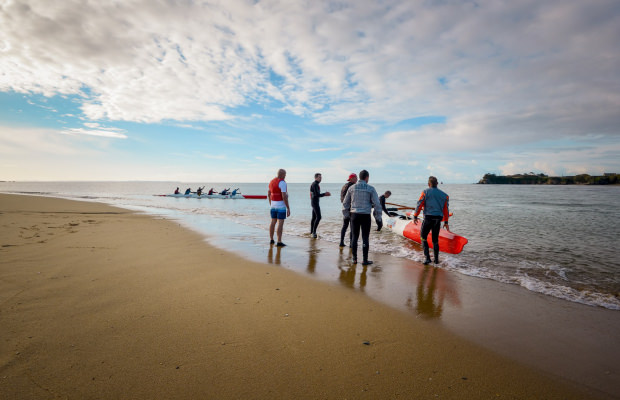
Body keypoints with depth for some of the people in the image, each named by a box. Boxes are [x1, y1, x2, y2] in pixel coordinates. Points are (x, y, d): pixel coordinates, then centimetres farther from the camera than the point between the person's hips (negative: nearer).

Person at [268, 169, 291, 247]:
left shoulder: (272, 181, 10)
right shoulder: (282, 183, -16)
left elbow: (268, 195, 17)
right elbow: (284, 196, -22)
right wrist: (288, 208, -17)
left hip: (273, 206, 8)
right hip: (281, 206, -8)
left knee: (273, 222, 14)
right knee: (280, 223, -6)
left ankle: (271, 240, 23)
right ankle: (279, 242, -6)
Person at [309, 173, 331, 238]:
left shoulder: (315, 184, 18)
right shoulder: (315, 184, -14)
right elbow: (317, 194, -20)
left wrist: (325, 194, 9)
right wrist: (325, 194, -13)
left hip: (314, 202, 10)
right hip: (315, 203, -10)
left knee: (314, 217, 14)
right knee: (318, 217, -15)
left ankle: (311, 231, 22)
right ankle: (314, 232, -15)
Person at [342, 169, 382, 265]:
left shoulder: (352, 188, 4)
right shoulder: (370, 189, -4)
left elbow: (345, 203, 10)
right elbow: (376, 205, -5)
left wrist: (346, 216, 20)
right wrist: (379, 220, 1)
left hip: (354, 215, 3)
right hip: (365, 216, -3)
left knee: (354, 237, 11)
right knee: (365, 238, 4)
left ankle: (354, 258, 18)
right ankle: (365, 260, 9)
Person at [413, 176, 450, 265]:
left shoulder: (425, 192, -1)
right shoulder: (444, 195, 12)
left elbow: (419, 204, -4)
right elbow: (445, 210, 14)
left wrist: (415, 216, 4)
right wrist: (446, 222, 20)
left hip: (428, 218, -4)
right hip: (438, 219, 4)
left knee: (423, 237, 9)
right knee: (435, 239, 14)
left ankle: (427, 257, 0)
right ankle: (436, 259, 19)